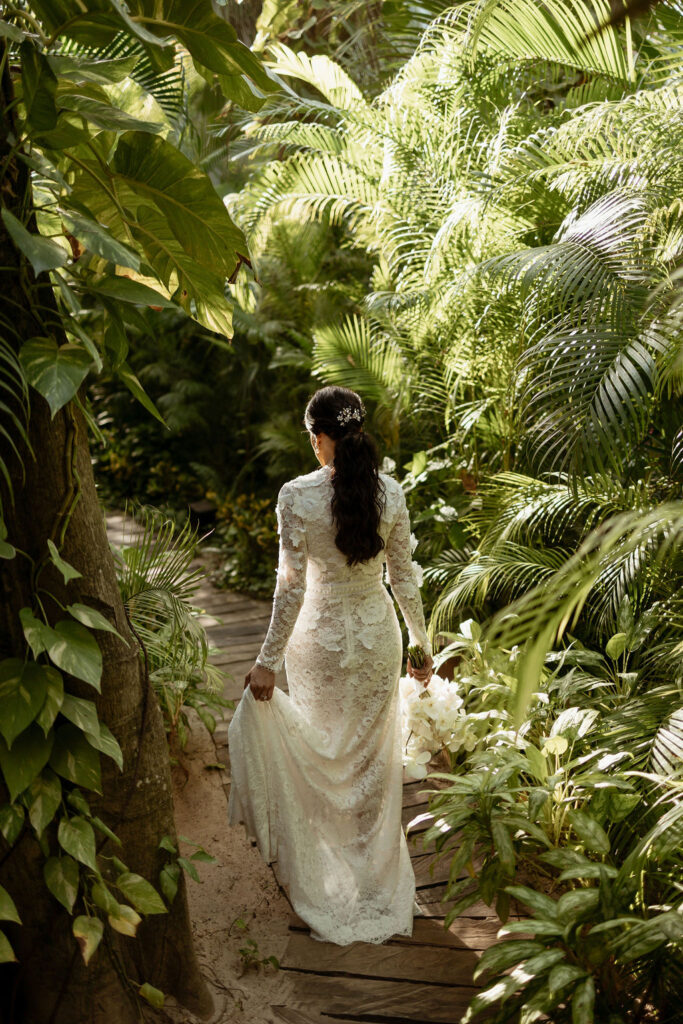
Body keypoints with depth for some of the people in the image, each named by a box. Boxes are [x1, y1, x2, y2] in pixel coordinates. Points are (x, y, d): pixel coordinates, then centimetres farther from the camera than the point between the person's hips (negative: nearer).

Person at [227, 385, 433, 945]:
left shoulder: (298, 496, -19)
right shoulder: (391, 493, -9)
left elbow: (291, 585, -18)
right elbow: (405, 578, -2)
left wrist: (268, 661, -10)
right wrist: (422, 644, 11)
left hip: (320, 638, -2)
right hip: (378, 635, 3)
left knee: (322, 756, 18)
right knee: (374, 757, 19)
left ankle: (324, 879, 34)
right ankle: (376, 875, 35)